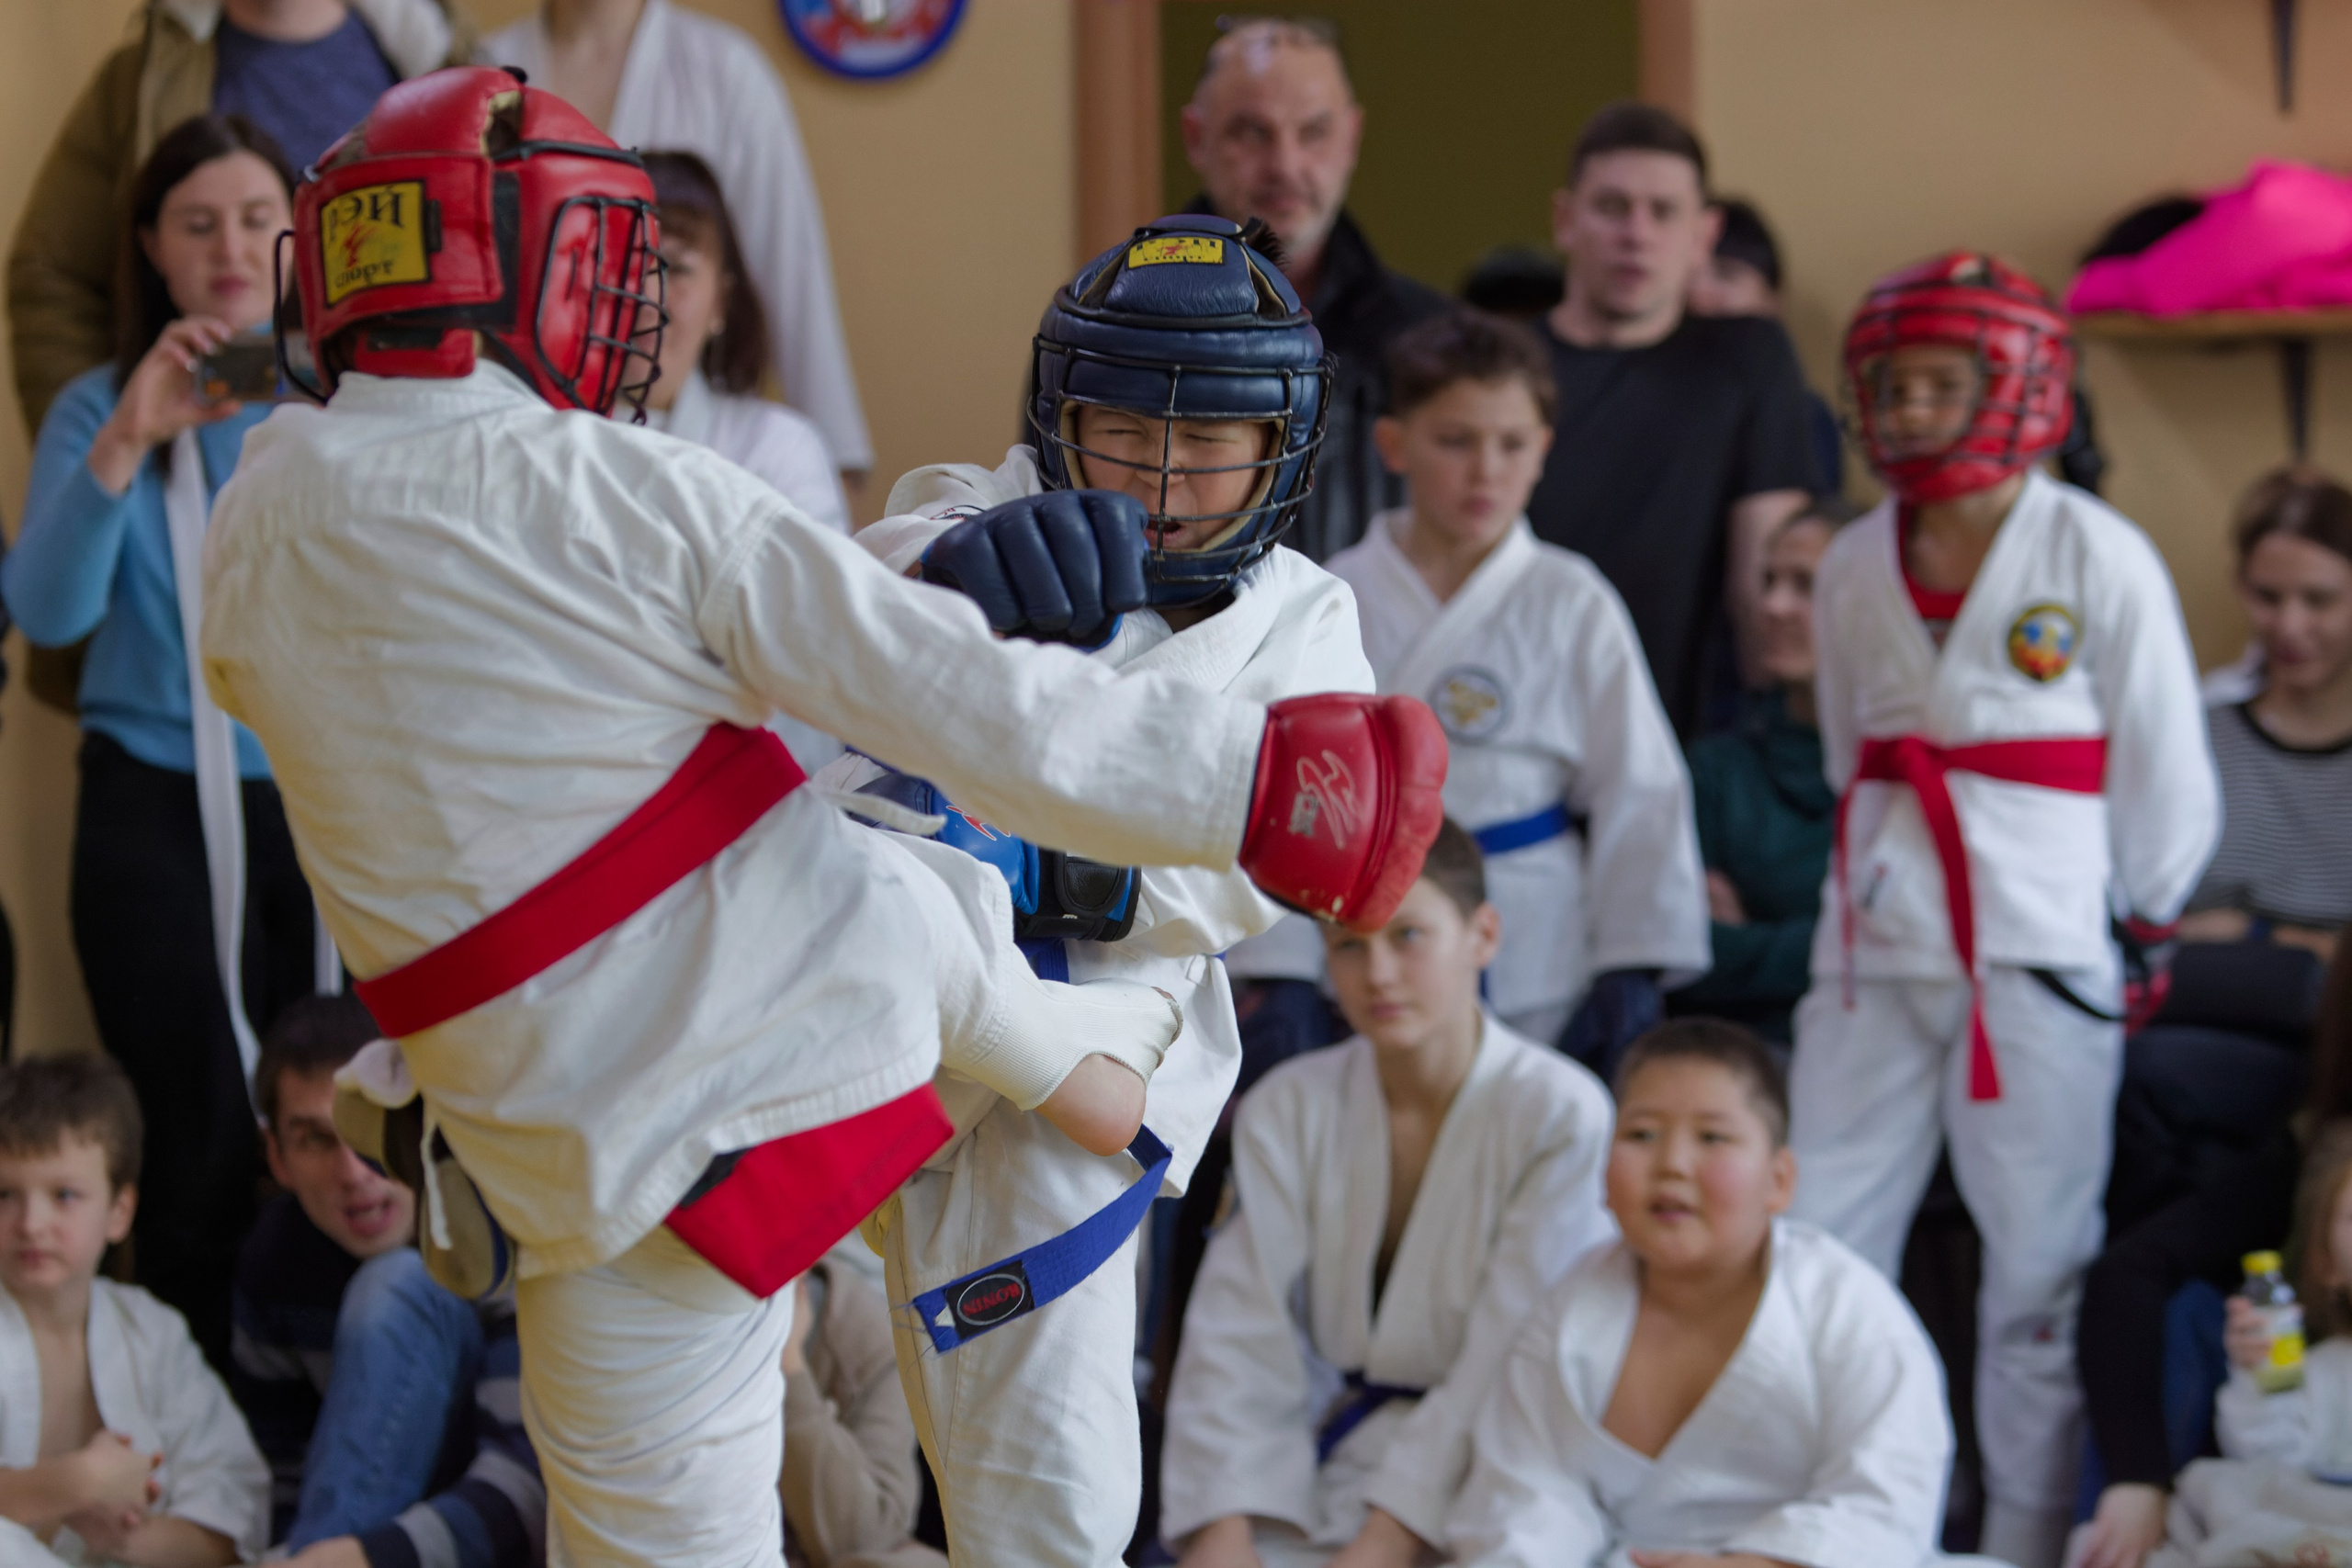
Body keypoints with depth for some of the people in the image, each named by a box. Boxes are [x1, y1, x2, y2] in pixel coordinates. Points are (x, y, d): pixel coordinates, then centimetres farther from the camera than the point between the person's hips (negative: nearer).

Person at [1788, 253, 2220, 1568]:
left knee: (2039, 1266, 0)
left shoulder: (2098, 558, -6)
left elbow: (2167, 780, -1)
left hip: (2043, 953, -5)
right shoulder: (1854, 568, 9)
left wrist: (2139, 930, 4)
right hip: (1877, 949, 5)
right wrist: (1874, 882, 15)